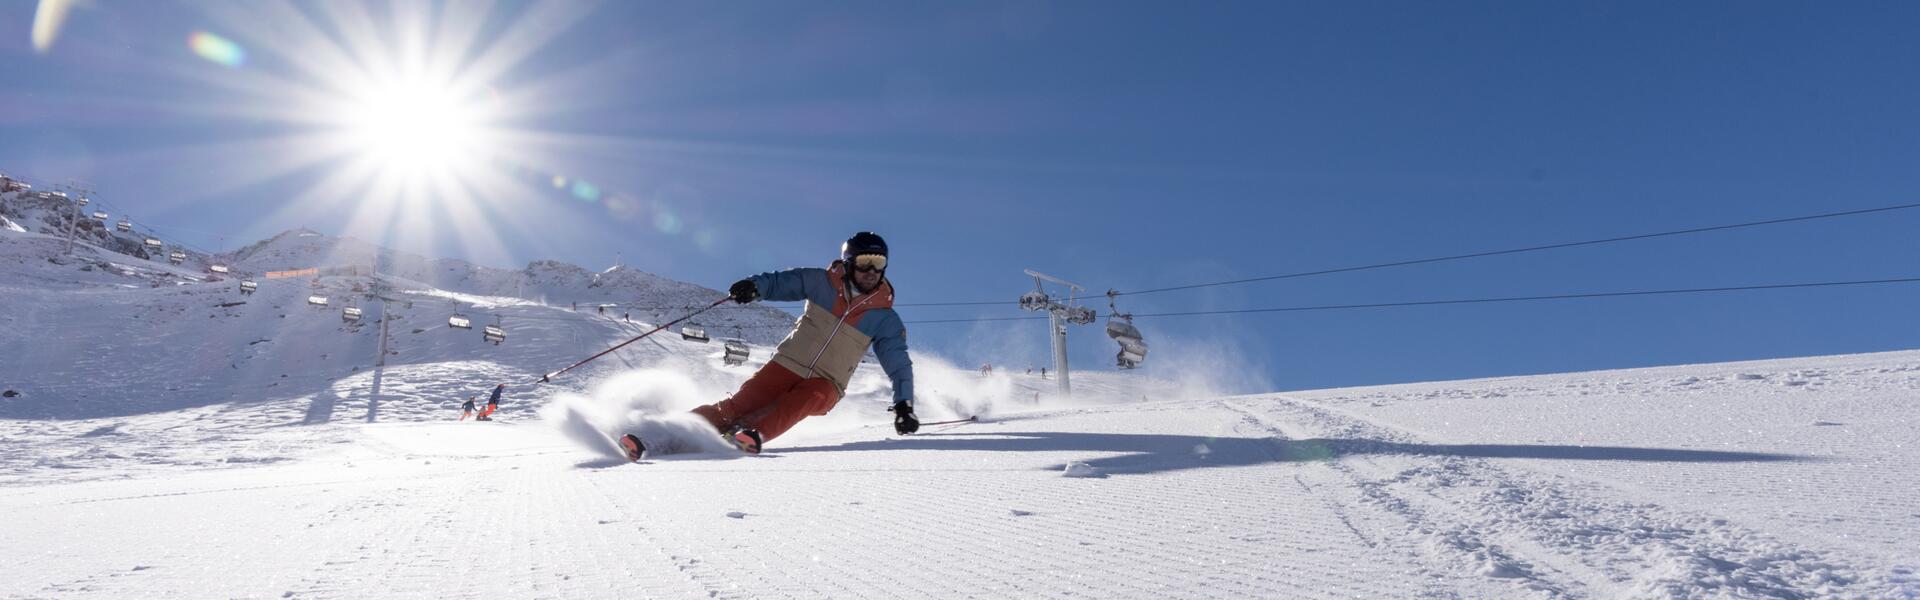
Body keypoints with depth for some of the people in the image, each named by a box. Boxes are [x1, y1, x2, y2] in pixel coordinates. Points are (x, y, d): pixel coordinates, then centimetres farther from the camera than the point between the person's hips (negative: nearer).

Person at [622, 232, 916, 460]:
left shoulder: (885, 319, -1)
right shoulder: (822, 282, 0)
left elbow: (899, 364, 0)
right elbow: (781, 281, -1)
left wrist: (904, 404, -11)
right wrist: (754, 286, -23)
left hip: (824, 385, 0)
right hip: (787, 364, 0)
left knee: (800, 402, -34)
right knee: (739, 404, -17)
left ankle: (753, 434, -51)